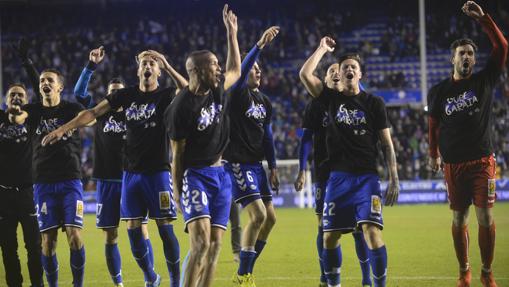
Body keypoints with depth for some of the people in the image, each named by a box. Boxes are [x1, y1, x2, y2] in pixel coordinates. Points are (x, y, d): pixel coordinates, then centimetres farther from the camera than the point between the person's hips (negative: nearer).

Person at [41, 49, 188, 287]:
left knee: (165, 227, -5)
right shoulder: (127, 95, 7)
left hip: (158, 171, -4)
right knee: (133, 229, 4)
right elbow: (94, 112, 6)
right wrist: (63, 128, -1)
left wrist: (168, 67, -22)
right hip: (131, 172, 4)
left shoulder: (166, 96, -3)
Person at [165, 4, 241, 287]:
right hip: (195, 175, -7)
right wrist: (178, 194, -8)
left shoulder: (217, 89, 4)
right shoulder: (181, 107, -15)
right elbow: (177, 155, -9)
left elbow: (235, 71, 28)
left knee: (215, 244, 3)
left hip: (220, 174, 7)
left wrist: (232, 33, 24)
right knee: (201, 242, -20)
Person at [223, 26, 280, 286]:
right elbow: (241, 71, -30)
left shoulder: (264, 101, 15)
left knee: (270, 218, 8)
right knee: (258, 215, -16)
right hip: (238, 164, -9)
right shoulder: (237, 94, -9)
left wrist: (273, 167, 17)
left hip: (256, 164, 9)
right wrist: (260, 45, -40)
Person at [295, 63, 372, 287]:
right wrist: (302, 171, 0)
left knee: (358, 226, -5)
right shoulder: (318, 103, 5)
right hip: (325, 173, 0)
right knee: (324, 226, 1)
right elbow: (307, 137, 5)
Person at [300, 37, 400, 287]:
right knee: (330, 237, 3)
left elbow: (387, 144, 5)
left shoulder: (374, 103, 5)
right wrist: (323, 49, 4)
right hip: (338, 177, 2)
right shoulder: (332, 99, 9)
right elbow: (304, 74, -4)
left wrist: (394, 180, -1)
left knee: (372, 233, -16)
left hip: (367, 177, -2)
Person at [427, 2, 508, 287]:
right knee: (459, 218, 5)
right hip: (454, 164, 1)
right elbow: (434, 125, 15)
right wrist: (434, 154, 16)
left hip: (482, 159, -1)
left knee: (486, 217, -5)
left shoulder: (484, 80, 1)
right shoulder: (439, 91, 4)